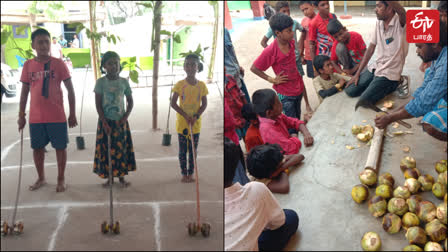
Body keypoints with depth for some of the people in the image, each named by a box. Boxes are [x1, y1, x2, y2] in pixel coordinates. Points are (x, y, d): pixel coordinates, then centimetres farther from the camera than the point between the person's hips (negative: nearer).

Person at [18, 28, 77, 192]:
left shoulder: (58, 64, -5)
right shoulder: (28, 65, 2)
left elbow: (70, 90, -1)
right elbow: (24, 92, 8)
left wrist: (72, 114, -3)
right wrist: (21, 115, 7)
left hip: (57, 116, -2)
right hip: (36, 117, 3)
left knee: (60, 147, 6)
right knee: (37, 148, 12)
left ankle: (61, 179, 22)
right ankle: (41, 178, 31)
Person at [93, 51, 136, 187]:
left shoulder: (124, 82, 0)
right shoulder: (101, 82, -6)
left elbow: (130, 102, 6)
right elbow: (98, 104, -7)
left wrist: (125, 117, -8)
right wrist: (105, 123, -13)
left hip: (120, 122, 2)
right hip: (105, 121, -1)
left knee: (121, 149, 6)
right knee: (106, 150, 3)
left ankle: (121, 176, 18)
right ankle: (109, 177, 16)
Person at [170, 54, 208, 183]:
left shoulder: (201, 85, -2)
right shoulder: (180, 84, -6)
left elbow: (204, 104, 0)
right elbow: (173, 103, -8)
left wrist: (196, 117, -15)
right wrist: (185, 116, -17)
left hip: (195, 123, 1)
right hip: (182, 122, -1)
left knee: (193, 150, 8)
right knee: (183, 150, 6)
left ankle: (190, 173, 19)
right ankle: (184, 174, 16)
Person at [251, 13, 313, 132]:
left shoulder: (291, 43, -7)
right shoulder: (270, 51, -25)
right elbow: (254, 68, -16)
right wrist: (272, 79, -16)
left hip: (298, 88, 6)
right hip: (285, 93, -6)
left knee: (298, 118, 22)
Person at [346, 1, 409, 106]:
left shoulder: (400, 23, -18)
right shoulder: (379, 23, 3)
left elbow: (402, 12, -43)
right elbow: (370, 49, 9)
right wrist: (357, 74, 6)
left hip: (390, 72, -7)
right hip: (376, 68, 7)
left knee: (364, 101, -17)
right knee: (350, 91, -1)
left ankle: (396, 83, 2)